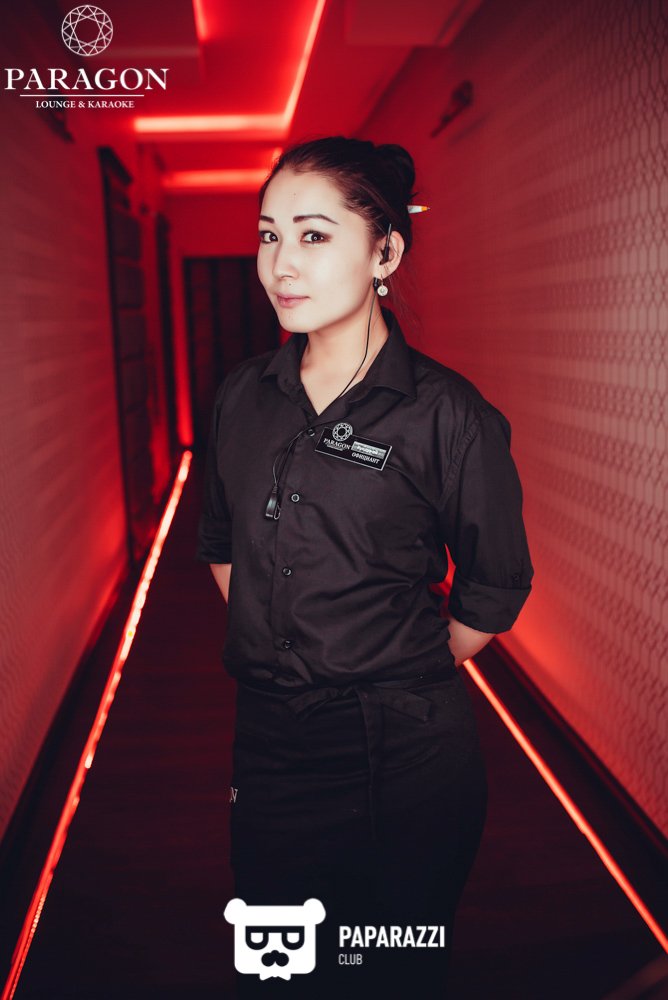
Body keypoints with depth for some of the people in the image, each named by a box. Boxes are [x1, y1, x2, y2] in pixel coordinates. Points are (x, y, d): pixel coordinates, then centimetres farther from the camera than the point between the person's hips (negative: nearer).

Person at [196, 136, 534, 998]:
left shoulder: (447, 415, -14)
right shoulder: (244, 395, 1)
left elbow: (494, 588, -3)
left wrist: (404, 675, 5)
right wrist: (280, 655, 10)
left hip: (402, 756, -4)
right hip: (266, 744, 4)